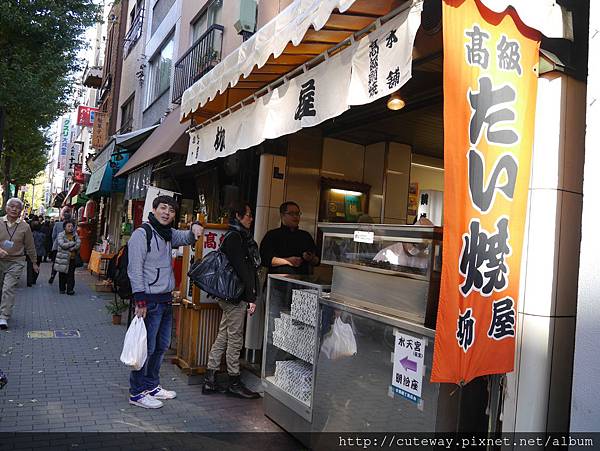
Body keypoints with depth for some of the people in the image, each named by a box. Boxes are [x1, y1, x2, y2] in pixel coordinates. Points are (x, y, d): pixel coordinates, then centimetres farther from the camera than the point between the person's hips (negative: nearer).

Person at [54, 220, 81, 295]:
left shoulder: (75, 235, 10)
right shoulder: (61, 235, 0)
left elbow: (78, 244, -3)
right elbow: (62, 245, -14)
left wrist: (70, 248, -15)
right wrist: (73, 243, -9)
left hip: (72, 258, 2)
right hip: (63, 258, -2)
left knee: (71, 275, 2)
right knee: (62, 275, 6)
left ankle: (70, 289, 6)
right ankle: (62, 289, 17)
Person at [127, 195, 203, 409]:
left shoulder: (169, 234, 13)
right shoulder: (141, 234, -11)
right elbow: (135, 270, -16)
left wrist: (194, 228, -3)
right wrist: (140, 301, -21)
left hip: (166, 299, 9)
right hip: (150, 300, -9)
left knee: (161, 346, 16)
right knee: (147, 347, -3)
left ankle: (151, 385, 30)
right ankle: (137, 393, 9)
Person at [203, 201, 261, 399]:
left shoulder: (238, 236, 18)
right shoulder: (235, 237, -13)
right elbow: (241, 269, -19)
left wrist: (250, 296, 18)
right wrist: (251, 298, -19)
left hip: (229, 296, 10)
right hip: (236, 296, -10)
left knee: (222, 338, 12)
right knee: (235, 340, 1)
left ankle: (210, 381, 19)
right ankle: (234, 383, 12)